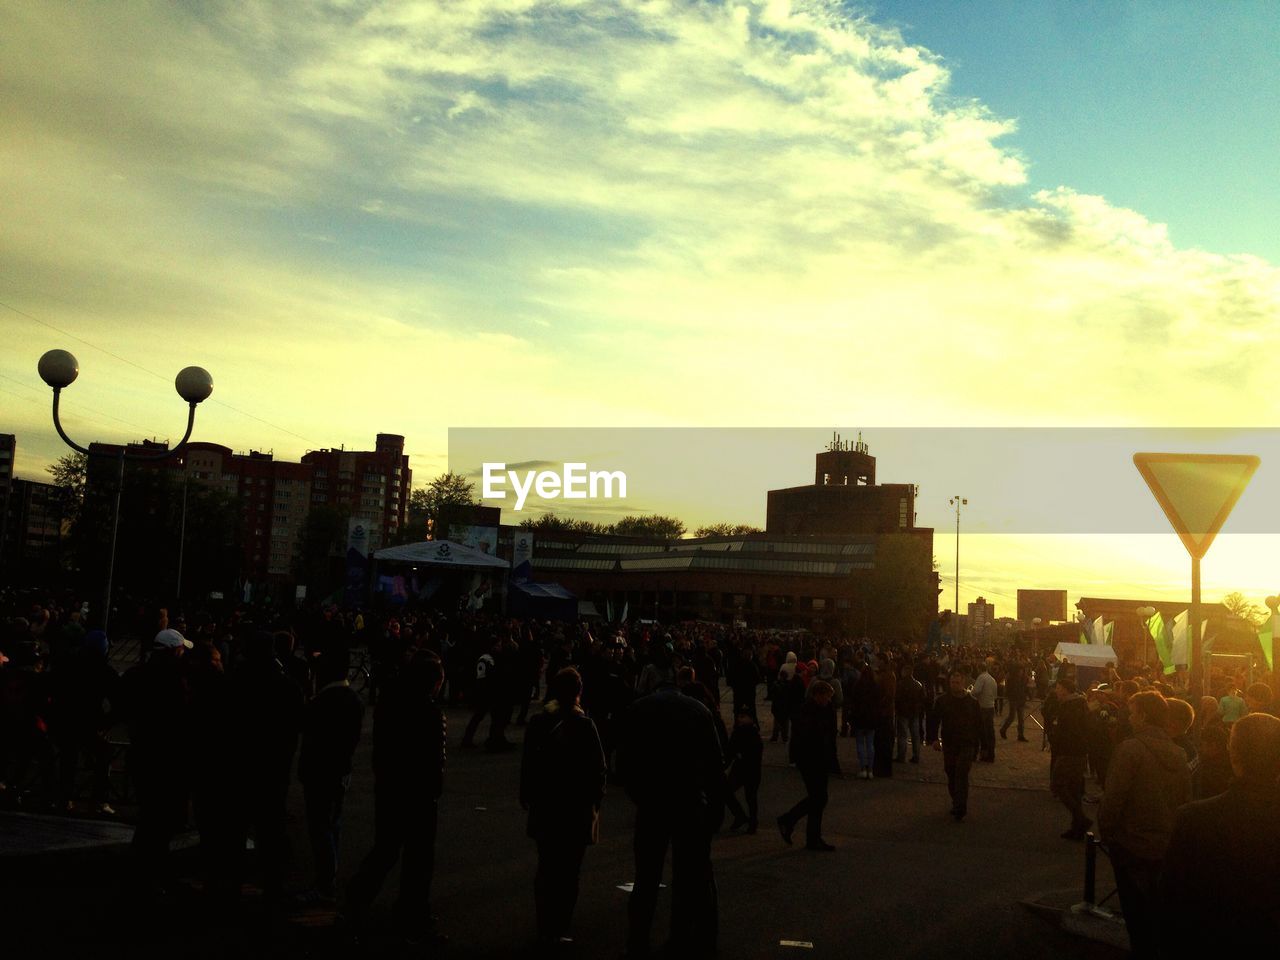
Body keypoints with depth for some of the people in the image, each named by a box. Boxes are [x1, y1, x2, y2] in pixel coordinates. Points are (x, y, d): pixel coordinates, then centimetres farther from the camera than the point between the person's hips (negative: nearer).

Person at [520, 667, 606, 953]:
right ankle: (558, 930, 6)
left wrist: (527, 796, 16)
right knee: (568, 870, 6)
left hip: (544, 806, 4)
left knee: (546, 868, 15)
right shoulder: (583, 725, -13)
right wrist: (595, 801, 3)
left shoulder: (537, 722, -2)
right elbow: (598, 767, -10)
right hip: (577, 807, -4)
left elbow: (527, 764, 5)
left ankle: (545, 930, 19)